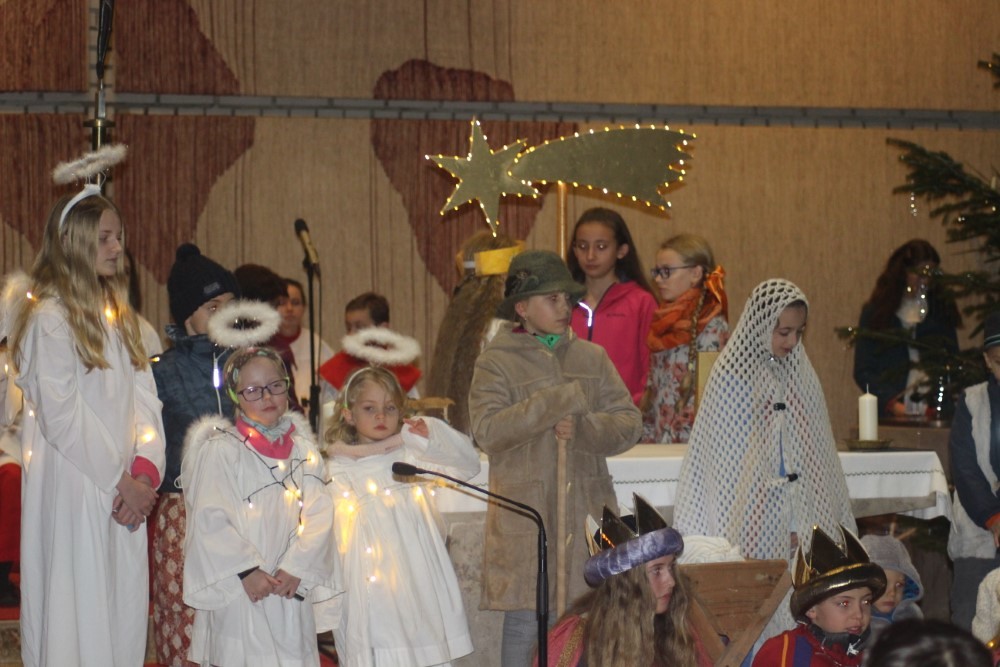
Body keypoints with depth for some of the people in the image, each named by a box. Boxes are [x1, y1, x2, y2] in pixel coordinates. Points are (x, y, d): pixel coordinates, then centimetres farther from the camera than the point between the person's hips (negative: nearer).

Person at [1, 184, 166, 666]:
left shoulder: (118, 314, 16)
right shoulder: (50, 317, -9)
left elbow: (144, 397, 9)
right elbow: (61, 415, -14)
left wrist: (145, 468, -7)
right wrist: (121, 480, -11)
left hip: (125, 492, 7)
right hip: (73, 490, -7)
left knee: (124, 615, 7)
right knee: (78, 614, -5)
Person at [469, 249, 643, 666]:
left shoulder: (592, 358, 12)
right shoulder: (496, 363, 0)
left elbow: (629, 425, 4)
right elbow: (488, 431, -15)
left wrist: (582, 428, -15)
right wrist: (561, 400, -16)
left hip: (587, 514, 3)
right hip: (524, 518, -3)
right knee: (524, 621, -3)